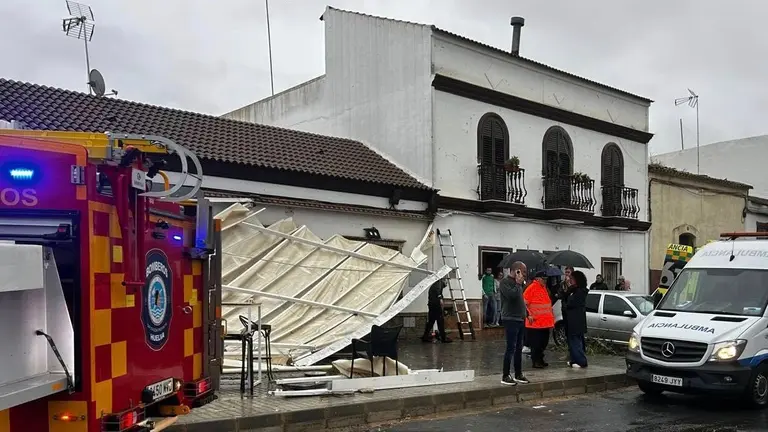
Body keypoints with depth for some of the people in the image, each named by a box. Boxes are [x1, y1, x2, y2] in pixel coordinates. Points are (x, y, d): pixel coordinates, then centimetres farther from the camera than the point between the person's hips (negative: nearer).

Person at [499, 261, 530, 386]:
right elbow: (512, 295, -26)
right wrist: (519, 283, -15)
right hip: (510, 319, -9)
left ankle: (518, 374, 22)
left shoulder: (516, 282, 17)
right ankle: (505, 376, -2)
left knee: (519, 349, 13)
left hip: (520, 319, 9)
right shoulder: (505, 282, -10)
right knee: (511, 348, -8)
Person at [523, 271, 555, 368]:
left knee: (544, 341, 12)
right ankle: (535, 361, 6)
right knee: (536, 343, -3)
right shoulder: (531, 288, -10)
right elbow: (524, 303, -13)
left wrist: (552, 315, 22)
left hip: (545, 322, 8)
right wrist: (529, 315, -18)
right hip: (535, 322, -8)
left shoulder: (544, 288, 16)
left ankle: (540, 359, 23)